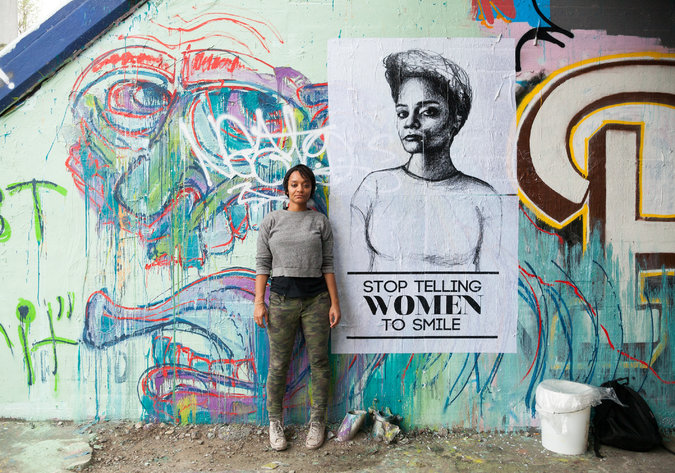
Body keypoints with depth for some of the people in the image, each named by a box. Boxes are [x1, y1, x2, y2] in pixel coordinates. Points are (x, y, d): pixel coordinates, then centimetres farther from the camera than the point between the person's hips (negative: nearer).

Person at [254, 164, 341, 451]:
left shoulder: (320, 221, 7)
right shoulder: (271, 221, 6)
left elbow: (327, 264, 5)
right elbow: (262, 264, 4)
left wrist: (334, 303, 0)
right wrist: (259, 303, -3)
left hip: (316, 298, 1)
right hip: (282, 297, -1)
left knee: (319, 361, 6)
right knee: (278, 364, 4)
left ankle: (317, 422, 23)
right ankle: (275, 422, 23)